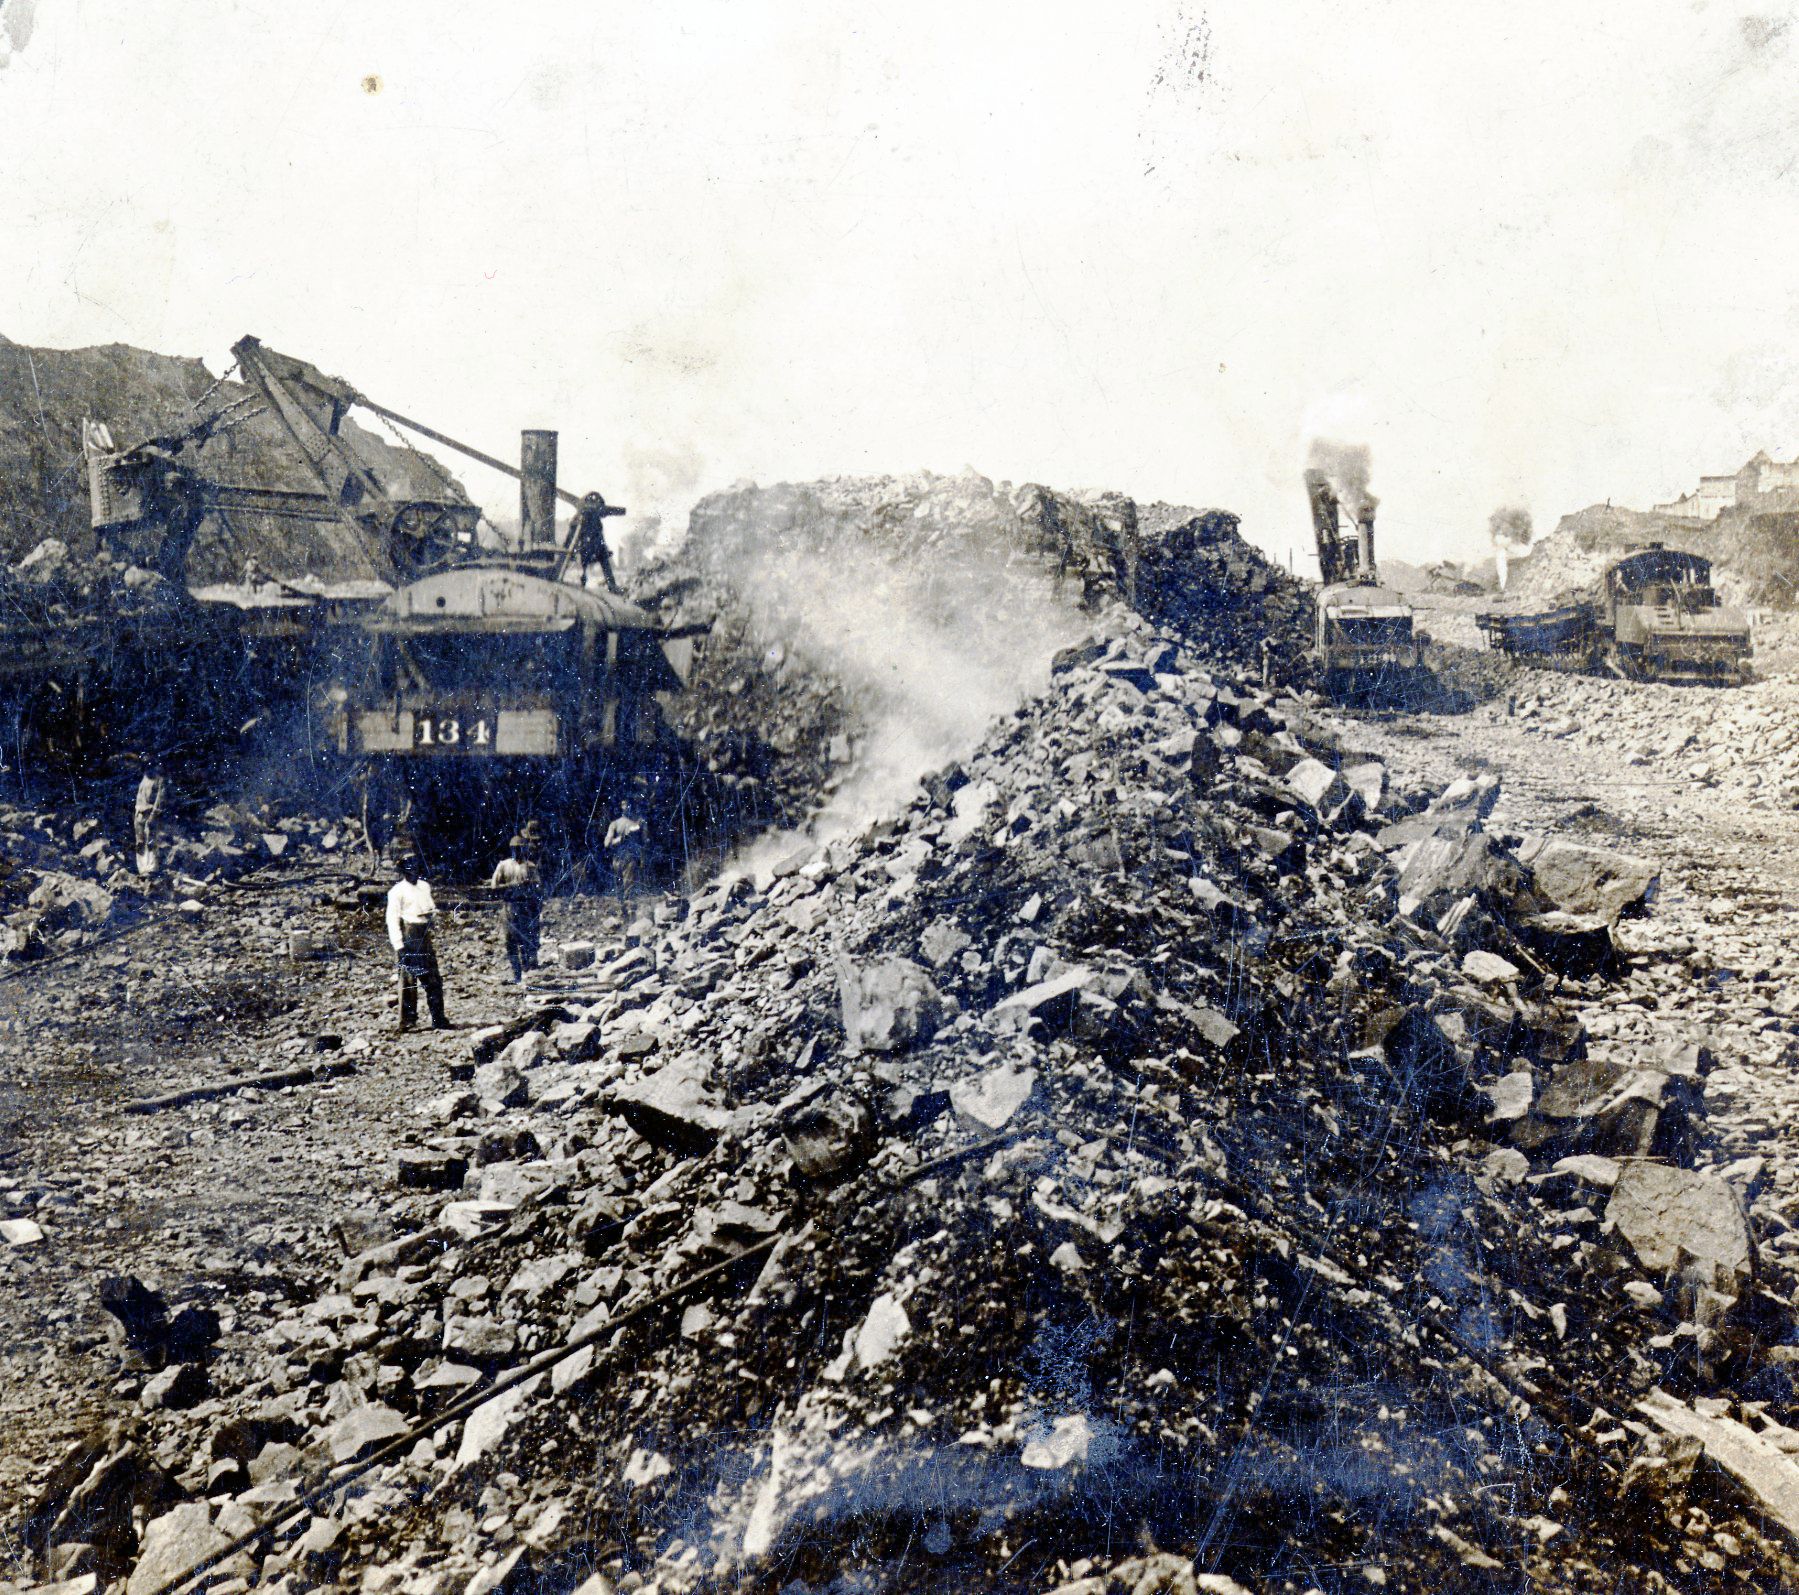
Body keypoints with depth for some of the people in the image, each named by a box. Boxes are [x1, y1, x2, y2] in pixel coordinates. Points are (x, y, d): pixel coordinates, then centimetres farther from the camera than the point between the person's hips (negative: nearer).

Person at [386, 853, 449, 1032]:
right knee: (408, 979, -3)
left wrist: (433, 912, 5)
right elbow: (392, 919, -10)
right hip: (408, 938, -6)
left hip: (425, 936, 6)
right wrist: (399, 946, -15)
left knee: (433, 980, 4)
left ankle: (438, 1019, 8)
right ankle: (406, 1020, 4)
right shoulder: (397, 890, -6)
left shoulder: (424, 886, 13)